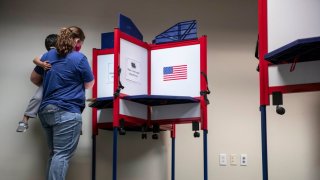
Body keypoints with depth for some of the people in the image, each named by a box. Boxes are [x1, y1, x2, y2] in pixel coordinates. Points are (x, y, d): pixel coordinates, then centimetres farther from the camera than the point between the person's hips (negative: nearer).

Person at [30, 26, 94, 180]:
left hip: (45, 110, 8)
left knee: (54, 153, 16)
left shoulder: (48, 55, 11)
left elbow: (34, 78, 22)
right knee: (63, 154, -9)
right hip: (66, 112, -8)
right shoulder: (79, 58, -9)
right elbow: (89, 85, 1)